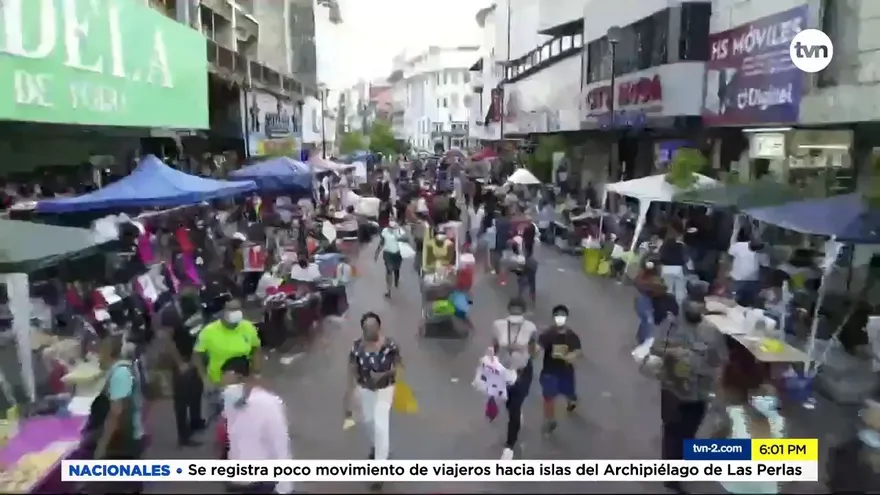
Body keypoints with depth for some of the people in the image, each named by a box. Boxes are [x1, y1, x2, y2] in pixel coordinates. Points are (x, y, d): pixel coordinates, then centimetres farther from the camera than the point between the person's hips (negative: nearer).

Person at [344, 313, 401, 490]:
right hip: (364, 389, 3)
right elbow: (352, 374, -13)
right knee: (367, 420, 22)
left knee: (381, 425, -8)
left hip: (384, 390, -3)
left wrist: (384, 374, -26)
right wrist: (348, 403, -12)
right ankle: (375, 447, 55)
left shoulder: (389, 345, -23)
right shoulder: (357, 347, -19)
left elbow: (398, 366, -8)